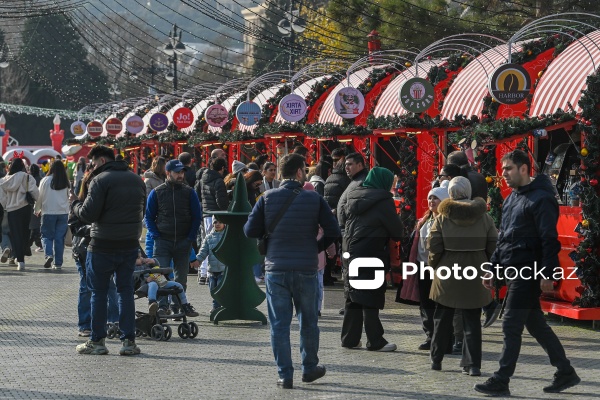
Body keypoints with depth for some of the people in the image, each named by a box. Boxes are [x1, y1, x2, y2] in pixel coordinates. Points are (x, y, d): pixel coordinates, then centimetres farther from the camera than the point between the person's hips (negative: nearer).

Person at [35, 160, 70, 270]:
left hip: (48, 212, -2)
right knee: (59, 238, 7)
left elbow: (40, 196, 2)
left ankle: (49, 254, -17)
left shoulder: (46, 180, -5)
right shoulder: (66, 182, -1)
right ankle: (58, 263, 7)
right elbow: (68, 197, 4)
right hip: (63, 213, 2)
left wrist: (37, 209, 17)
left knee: (47, 235, 8)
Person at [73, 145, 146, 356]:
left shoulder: (101, 180, -12)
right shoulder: (136, 179, 11)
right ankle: (128, 340, 6)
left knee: (98, 292, 4)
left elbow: (88, 214, -15)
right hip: (130, 244, 6)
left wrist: (74, 203, 2)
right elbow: (141, 212, 19)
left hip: (103, 245, -6)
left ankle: (97, 341, 8)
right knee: (126, 290, 10)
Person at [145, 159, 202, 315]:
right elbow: (149, 217, 8)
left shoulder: (189, 192, 5)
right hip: (162, 242, -1)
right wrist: (156, 236, -5)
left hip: (183, 242, 1)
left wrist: (190, 238, -1)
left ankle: (177, 307, 13)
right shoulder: (157, 193, 3)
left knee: (181, 277, 5)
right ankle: (162, 306, -15)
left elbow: (197, 217, 8)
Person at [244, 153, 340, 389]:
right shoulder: (314, 199, -4)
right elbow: (333, 232, -4)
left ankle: (285, 375, 4)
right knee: (308, 322, 17)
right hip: (306, 270, 0)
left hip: (275, 270, 0)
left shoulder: (267, 198, -3)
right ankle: (309, 368, 28)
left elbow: (250, 230, -4)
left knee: (279, 324, 5)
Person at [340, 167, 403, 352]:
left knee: (353, 297, 13)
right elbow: (396, 230, -7)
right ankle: (375, 341, 3)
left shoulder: (354, 196, 9)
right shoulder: (383, 200, -12)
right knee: (371, 301, -2)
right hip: (371, 255, -7)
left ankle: (349, 338, 16)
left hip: (350, 252, 7)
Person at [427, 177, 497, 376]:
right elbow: (493, 245, -1)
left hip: (448, 272, -1)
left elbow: (433, 246, -8)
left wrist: (434, 263, 9)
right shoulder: (484, 217, -2)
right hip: (476, 273, 1)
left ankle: (436, 359, 21)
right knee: (472, 321, 6)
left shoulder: (443, 217, -7)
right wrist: (486, 266, 11)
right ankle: (472, 364, 1)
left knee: (442, 319, 13)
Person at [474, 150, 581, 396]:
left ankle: (501, 382, -2)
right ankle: (565, 373, 22)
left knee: (511, 326, -7)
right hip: (514, 272, 9)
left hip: (528, 274, -9)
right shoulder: (511, 199, 16)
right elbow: (503, 239, 22)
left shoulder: (540, 199, -12)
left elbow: (549, 241, -17)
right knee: (535, 324, 13)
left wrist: (547, 275, -22)